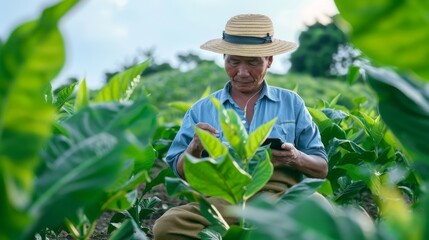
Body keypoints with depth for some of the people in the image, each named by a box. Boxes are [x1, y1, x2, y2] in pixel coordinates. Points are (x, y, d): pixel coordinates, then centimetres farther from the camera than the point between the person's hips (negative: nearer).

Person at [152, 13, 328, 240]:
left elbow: (322, 169, 15)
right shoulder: (201, 110, 16)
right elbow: (182, 173, 15)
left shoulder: (292, 103, 16)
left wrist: (297, 158, -7)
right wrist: (194, 149, -6)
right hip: (222, 198, 1)